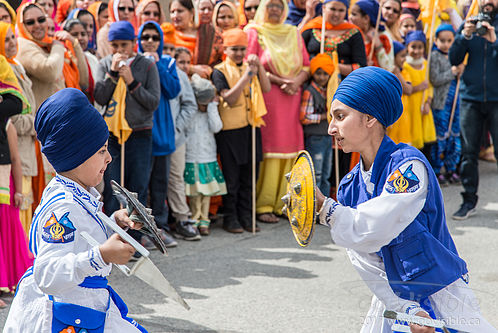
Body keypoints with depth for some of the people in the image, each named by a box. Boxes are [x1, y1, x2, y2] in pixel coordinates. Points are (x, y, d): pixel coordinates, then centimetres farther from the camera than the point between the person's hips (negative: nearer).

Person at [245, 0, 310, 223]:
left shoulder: (294, 33, 18)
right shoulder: (253, 32, 4)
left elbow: (306, 66, 15)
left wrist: (298, 80, -7)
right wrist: (279, 81, -14)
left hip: (292, 98, 4)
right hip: (265, 96, -4)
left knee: (290, 148, 0)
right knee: (268, 148, -9)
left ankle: (283, 203, 6)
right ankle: (263, 206, -6)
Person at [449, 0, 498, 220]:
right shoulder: (469, 24, 11)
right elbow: (454, 59, 4)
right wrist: (465, 35, -10)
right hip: (470, 97, 3)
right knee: (468, 152, 4)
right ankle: (469, 201, 12)